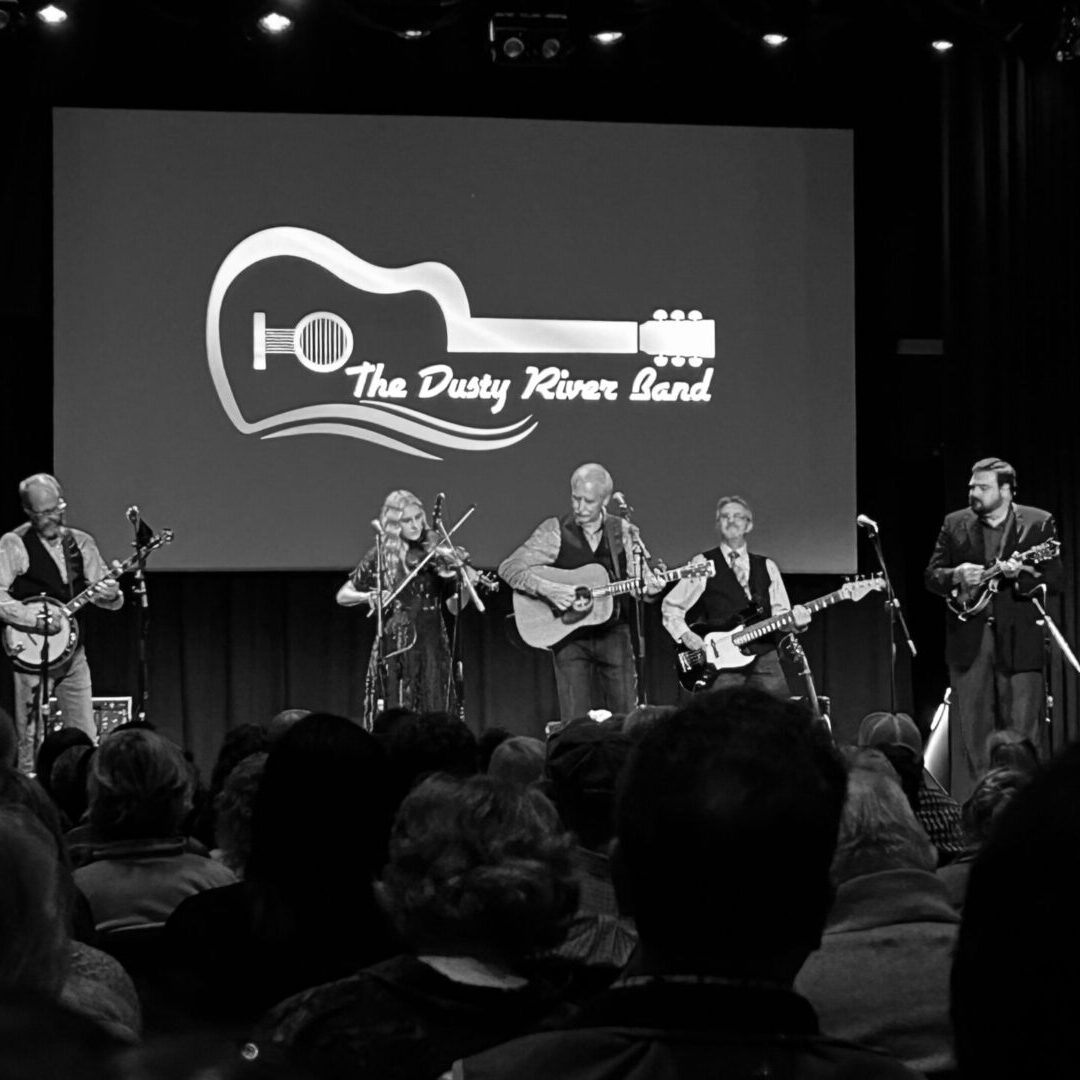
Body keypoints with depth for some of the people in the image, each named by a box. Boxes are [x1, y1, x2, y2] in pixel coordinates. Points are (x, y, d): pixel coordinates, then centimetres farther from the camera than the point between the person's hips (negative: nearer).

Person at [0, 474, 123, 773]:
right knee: (32, 740, -6)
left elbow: (111, 599, 13)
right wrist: (35, 620, -22)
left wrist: (111, 595, -11)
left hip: (72, 650, 5)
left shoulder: (81, 543, 11)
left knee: (86, 738, 2)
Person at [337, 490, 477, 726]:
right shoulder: (379, 558, 1)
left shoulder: (435, 554, 2)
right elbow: (343, 596, 7)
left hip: (431, 647, 0)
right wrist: (367, 597, -12)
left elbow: (454, 607, 1)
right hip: (393, 649, 0)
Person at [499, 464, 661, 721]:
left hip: (614, 633, 2)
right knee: (575, 723, -7)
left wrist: (650, 587, -13)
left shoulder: (623, 532, 5)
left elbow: (640, 576, 11)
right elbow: (509, 568, -8)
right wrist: (547, 589, -22)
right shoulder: (554, 531, -4)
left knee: (626, 717, 0)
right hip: (569, 637, -2)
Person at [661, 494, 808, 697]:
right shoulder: (703, 564, 8)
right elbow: (671, 606, 9)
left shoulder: (766, 567, 18)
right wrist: (685, 635, -6)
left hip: (764, 658, 3)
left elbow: (780, 612, 15)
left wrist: (795, 620, -6)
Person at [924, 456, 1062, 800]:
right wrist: (956, 576, -11)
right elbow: (931, 576, 10)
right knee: (969, 732, 3)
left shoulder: (1039, 523, 3)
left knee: (1022, 731, -4)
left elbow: (1054, 579, -2)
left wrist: (1020, 575, -20)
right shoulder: (954, 524, 10)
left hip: (1018, 641, -2)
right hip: (968, 640, 2)